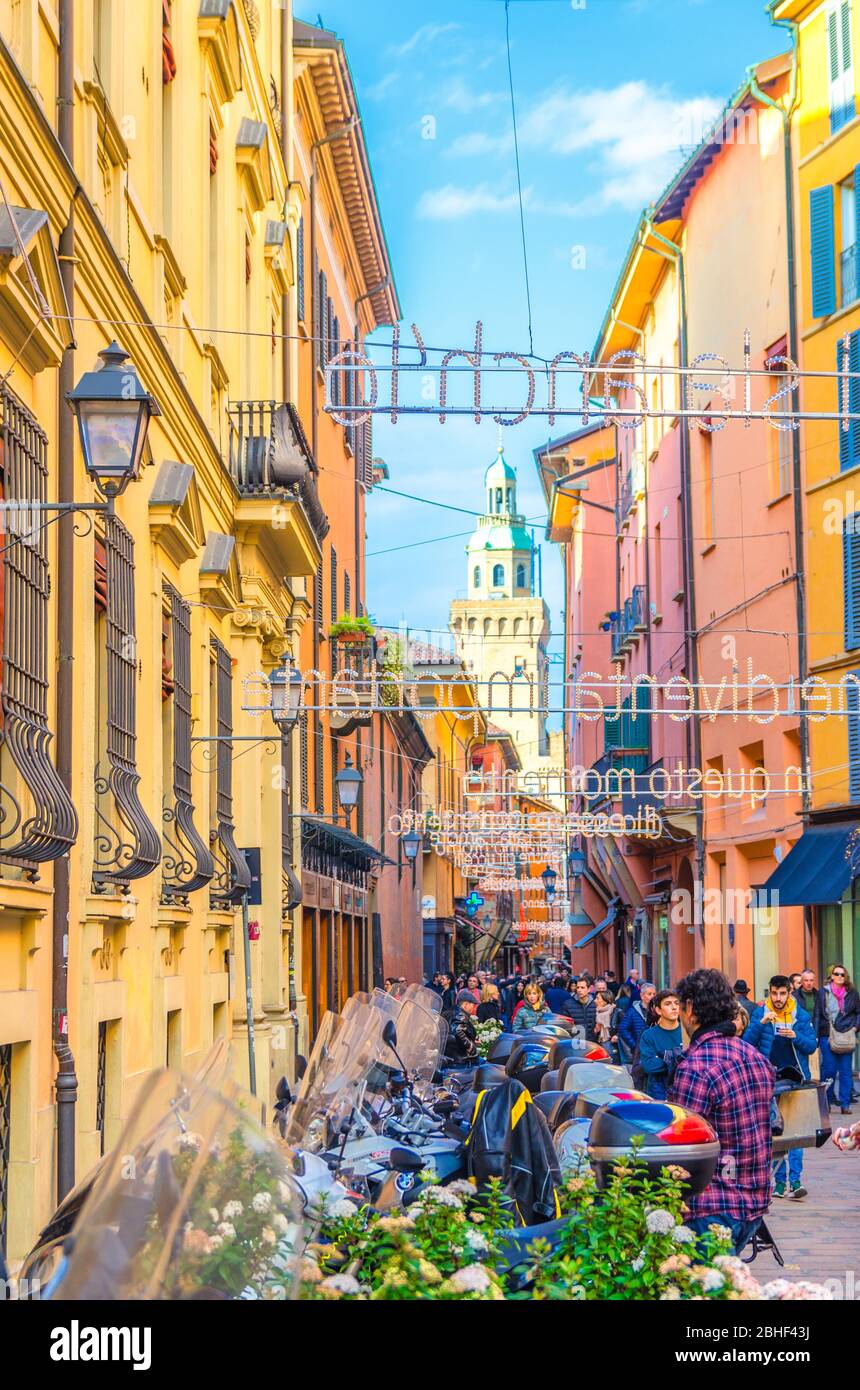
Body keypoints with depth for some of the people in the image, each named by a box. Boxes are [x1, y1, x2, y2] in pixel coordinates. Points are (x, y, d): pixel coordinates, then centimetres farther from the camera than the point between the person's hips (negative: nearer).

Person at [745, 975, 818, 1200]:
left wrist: (796, 1036, -17)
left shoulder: (801, 1016, 4)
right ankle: (779, 1179, 11)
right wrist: (761, 1024, -21)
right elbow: (747, 1043, -6)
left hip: (796, 1080, 0)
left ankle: (795, 1180, -9)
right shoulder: (759, 1014, 2)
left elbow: (812, 1046, 2)